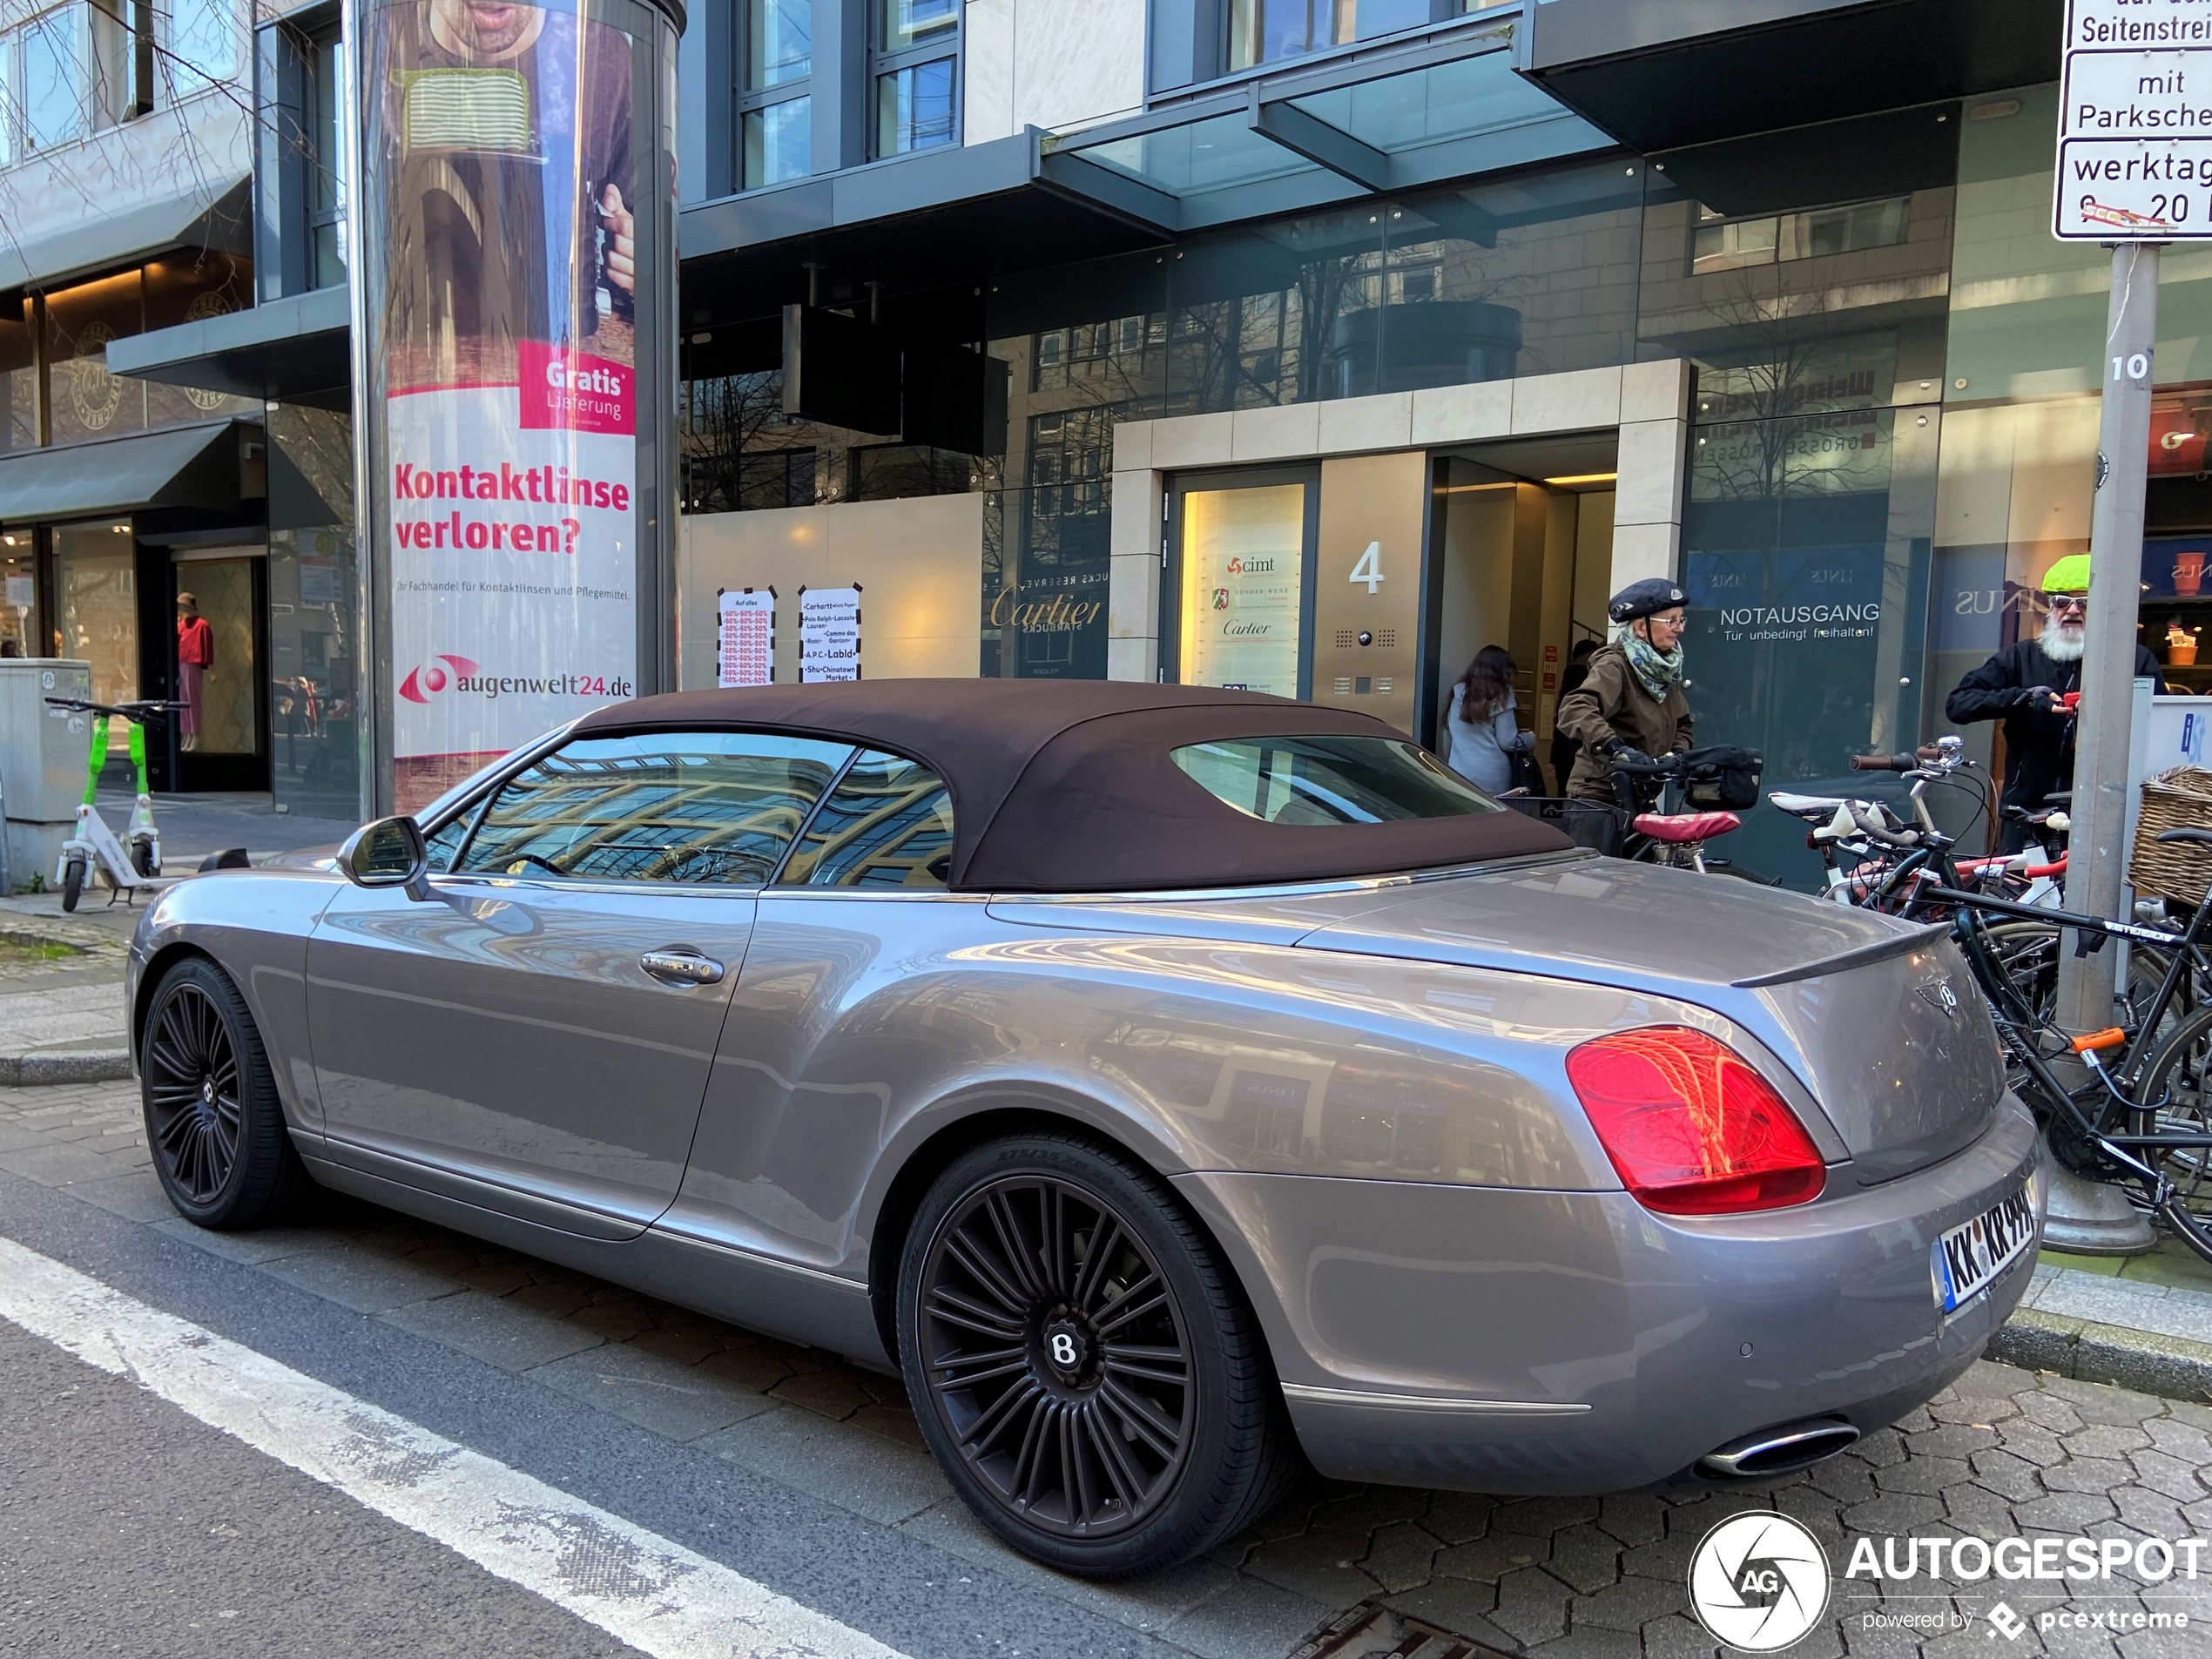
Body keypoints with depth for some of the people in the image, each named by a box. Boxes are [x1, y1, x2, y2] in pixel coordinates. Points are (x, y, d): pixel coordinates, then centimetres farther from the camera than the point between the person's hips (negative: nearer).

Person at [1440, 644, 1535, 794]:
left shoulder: (1458, 694, 11)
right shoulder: (1500, 698, -4)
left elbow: (1448, 739, 16)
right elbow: (1507, 742, -5)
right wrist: (1530, 740, 13)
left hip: (1459, 774, 4)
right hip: (1492, 778, -4)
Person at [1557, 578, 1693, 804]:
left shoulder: (1665, 667, 8)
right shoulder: (1615, 665, -16)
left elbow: (1682, 722, 18)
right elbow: (1574, 709, -33)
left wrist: (1677, 752, -3)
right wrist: (1616, 747, -44)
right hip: (1599, 795, -7)